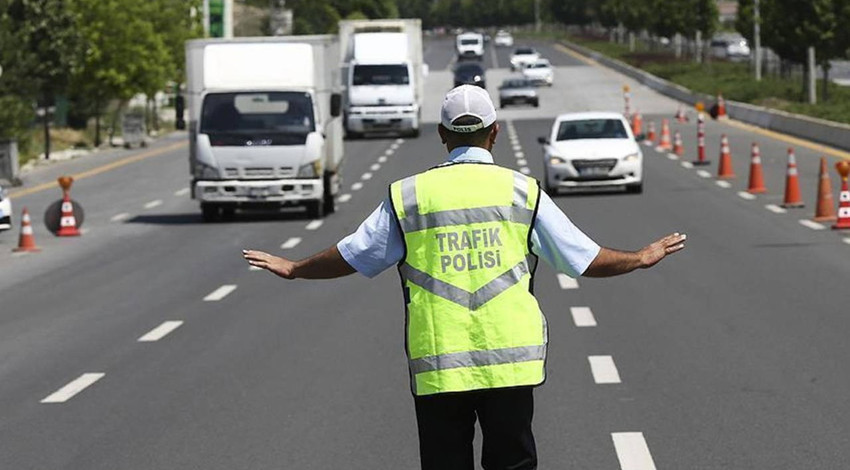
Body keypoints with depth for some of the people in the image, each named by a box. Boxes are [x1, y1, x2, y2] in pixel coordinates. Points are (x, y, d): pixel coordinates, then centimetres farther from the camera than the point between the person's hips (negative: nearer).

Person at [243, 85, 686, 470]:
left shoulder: (408, 195, 3)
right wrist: (641, 258, 25)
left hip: (436, 369, 0)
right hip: (510, 363, 0)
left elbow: (350, 257, 11)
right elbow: (584, 258, 7)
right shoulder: (522, 191, 2)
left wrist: (292, 269, 28)